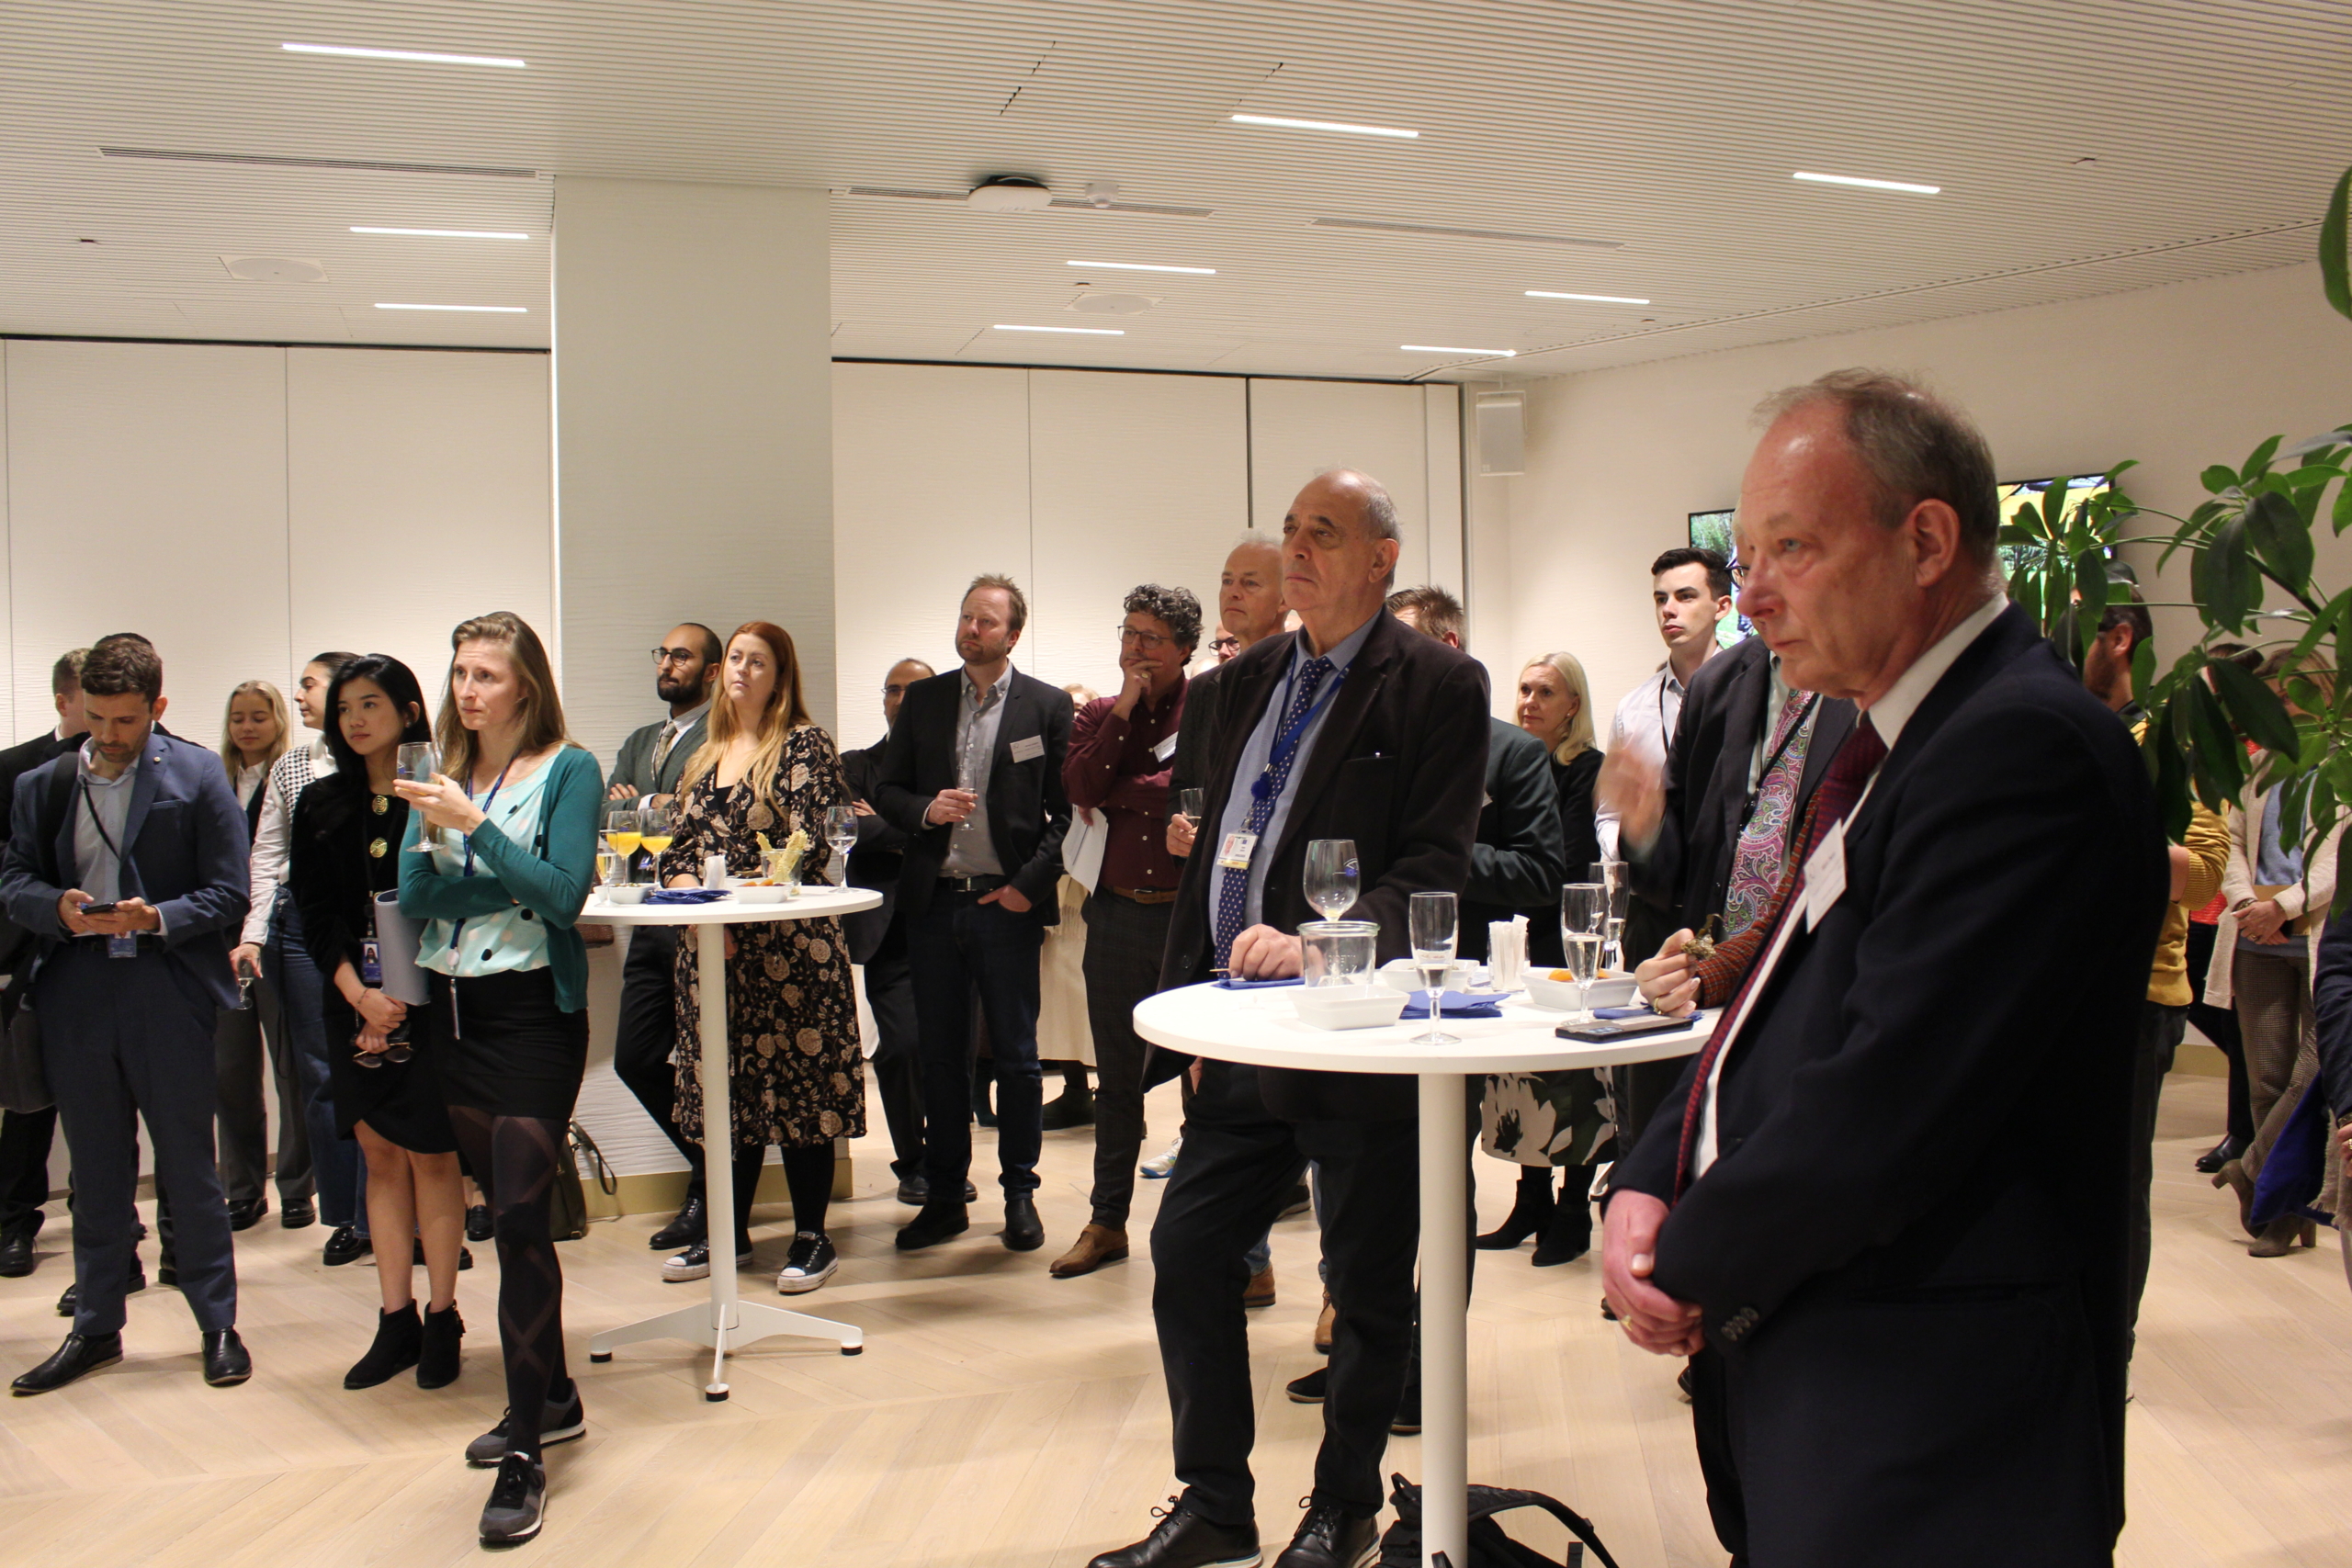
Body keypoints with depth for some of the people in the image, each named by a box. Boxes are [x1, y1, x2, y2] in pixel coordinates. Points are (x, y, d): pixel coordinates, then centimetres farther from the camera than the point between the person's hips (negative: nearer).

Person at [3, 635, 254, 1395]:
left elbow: (227, 893, -3)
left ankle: (219, 1325, 16)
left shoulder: (197, 776, -1)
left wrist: (157, 918, -19)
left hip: (169, 996, -3)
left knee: (190, 1168, 4)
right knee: (96, 1172, 13)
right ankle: (96, 1327, 25)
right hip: (76, 997, 3)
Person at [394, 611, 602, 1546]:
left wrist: (474, 825, -21)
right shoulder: (441, 776, 9)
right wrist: (432, 834, -17)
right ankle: (551, 1399, 30)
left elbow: (564, 892, -16)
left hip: (532, 1009, -6)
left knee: (519, 1217, -11)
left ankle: (526, 1452, -7)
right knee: (511, 1212, 15)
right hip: (450, 1010, 6)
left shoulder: (568, 771, -6)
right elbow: (413, 902, 2)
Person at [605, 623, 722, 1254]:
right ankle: (713, 1165, 26)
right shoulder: (639, 742, 21)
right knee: (636, 1059, 9)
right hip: (651, 923, 8)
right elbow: (607, 810, 9)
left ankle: (708, 1192, 12)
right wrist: (664, 809, -8)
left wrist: (646, 806, -9)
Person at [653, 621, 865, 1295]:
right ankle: (730, 1233, 22)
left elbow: (808, 846, -12)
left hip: (787, 943, -6)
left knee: (798, 1082, -2)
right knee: (725, 1087, 11)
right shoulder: (706, 755, 16)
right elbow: (679, 852, 13)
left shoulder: (803, 744, -3)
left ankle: (812, 1238, 7)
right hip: (711, 944, 6)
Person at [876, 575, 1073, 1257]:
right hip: (934, 901, 3)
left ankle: (1020, 1194, 15)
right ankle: (944, 1196, 18)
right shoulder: (923, 700, 10)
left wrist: (1032, 882, -11)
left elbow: (1067, 810, -2)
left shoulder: (1047, 707, 1)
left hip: (1007, 903, -3)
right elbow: (886, 790, 11)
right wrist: (924, 810, -10)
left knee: (1016, 1054, 4)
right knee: (940, 1055, 9)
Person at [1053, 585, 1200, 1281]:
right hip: (1117, 912, 5)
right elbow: (1080, 788, -5)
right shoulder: (1099, 715, 11)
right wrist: (1125, 709, -8)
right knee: (1116, 1077, 13)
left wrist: (1114, 798, -8)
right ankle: (1106, 1222, 23)